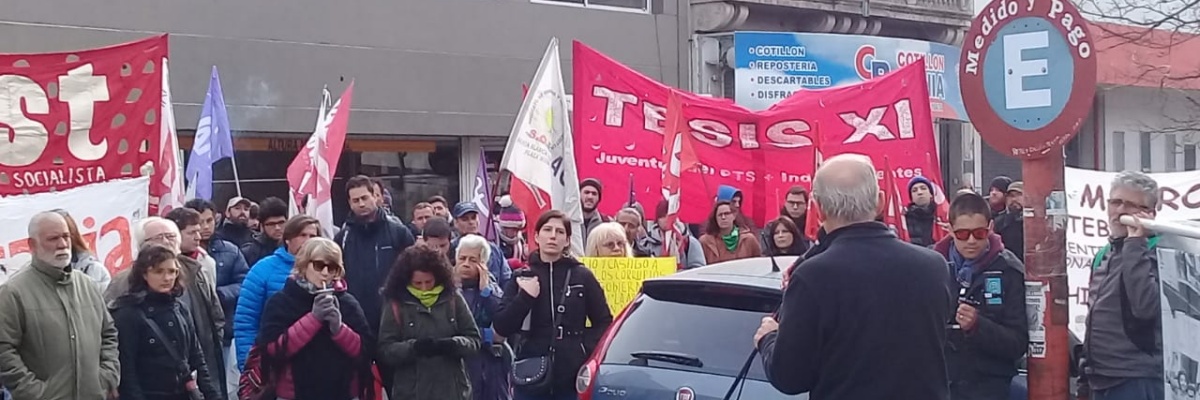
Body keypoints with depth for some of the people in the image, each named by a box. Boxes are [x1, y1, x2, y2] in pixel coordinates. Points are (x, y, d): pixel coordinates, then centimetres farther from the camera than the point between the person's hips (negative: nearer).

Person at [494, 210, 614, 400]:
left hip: (573, 377, -1)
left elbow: (604, 322, 8)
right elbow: (501, 327, -1)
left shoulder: (582, 276, 4)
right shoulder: (521, 277, 5)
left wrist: (586, 351, -7)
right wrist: (525, 297, -13)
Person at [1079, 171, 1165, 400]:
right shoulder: (1106, 254, 16)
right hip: (1102, 380, 9)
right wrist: (1086, 376, 23)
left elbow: (1145, 306, -28)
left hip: (1137, 381, -8)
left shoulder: (1157, 252, -11)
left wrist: (1135, 243, -24)